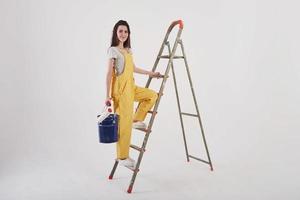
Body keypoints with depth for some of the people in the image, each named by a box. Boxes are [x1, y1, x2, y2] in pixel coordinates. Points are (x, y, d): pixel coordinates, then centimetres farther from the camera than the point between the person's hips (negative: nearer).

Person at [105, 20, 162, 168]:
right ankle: (122, 157, 6)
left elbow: (133, 68, 25)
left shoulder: (128, 50, 15)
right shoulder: (113, 50, -9)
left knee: (152, 95, 10)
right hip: (120, 88, -8)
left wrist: (151, 73, 29)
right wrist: (108, 95, -16)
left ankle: (137, 120, 15)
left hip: (131, 86, 8)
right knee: (124, 122, -5)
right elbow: (109, 74, -13)